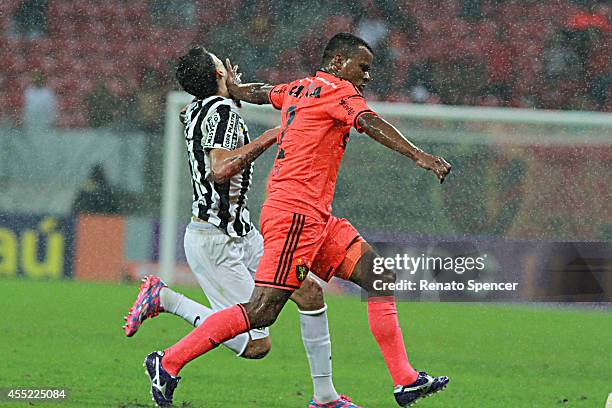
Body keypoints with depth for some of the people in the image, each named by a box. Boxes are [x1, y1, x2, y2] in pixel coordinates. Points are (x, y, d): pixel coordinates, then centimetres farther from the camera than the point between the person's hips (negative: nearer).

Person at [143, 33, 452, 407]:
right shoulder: (337, 90, -6)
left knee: (379, 276, 3)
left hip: (316, 218, 11)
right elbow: (369, 123, -23)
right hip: (296, 212, -11)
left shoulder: (299, 88, 19)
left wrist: (231, 88, 61)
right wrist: (419, 156, -33)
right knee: (262, 312, -13)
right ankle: (169, 362, -7)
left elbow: (258, 93, 38)